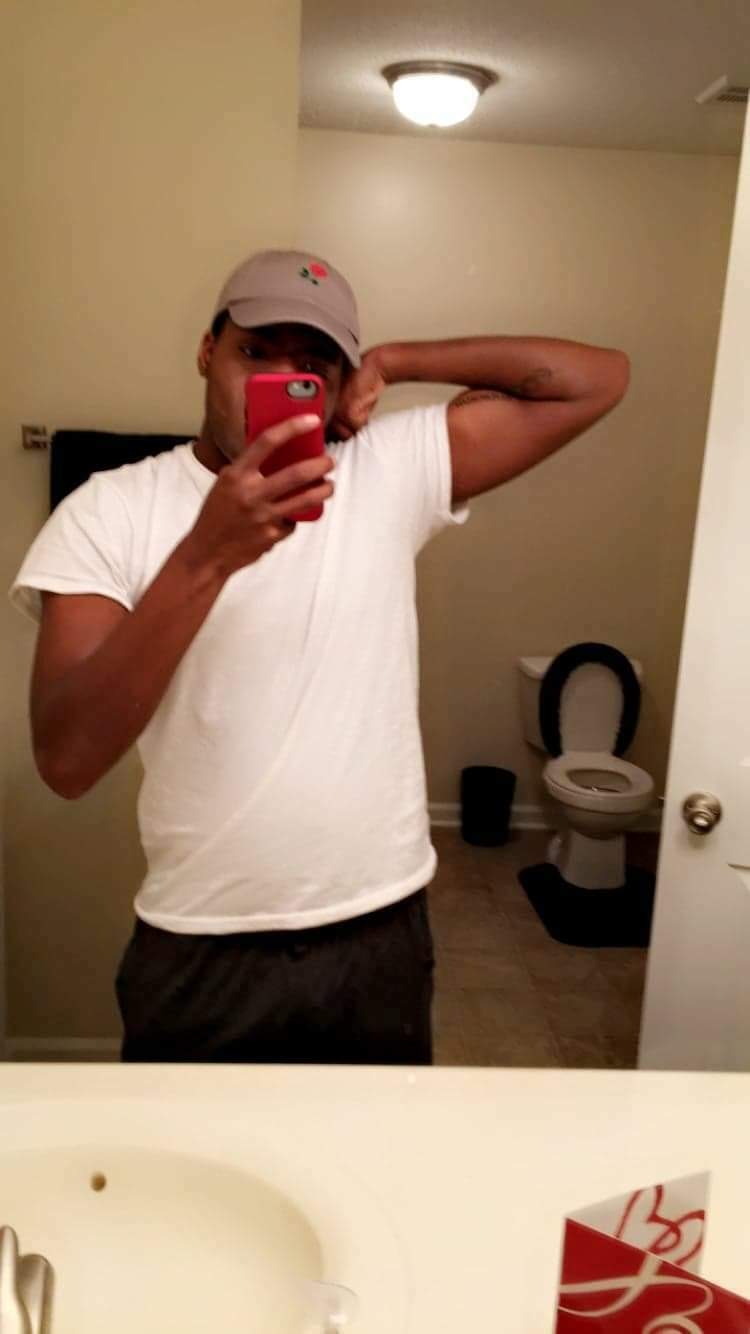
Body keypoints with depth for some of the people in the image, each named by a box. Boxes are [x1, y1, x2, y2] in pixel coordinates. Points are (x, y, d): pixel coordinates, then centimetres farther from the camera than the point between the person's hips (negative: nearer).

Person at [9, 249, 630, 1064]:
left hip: (381, 935, 2)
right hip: (201, 950, -1)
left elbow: (598, 380, -3)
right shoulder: (109, 510, -8)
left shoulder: (393, 469, -3)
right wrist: (206, 554, -31)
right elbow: (66, 760, -20)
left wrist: (394, 361, -7)